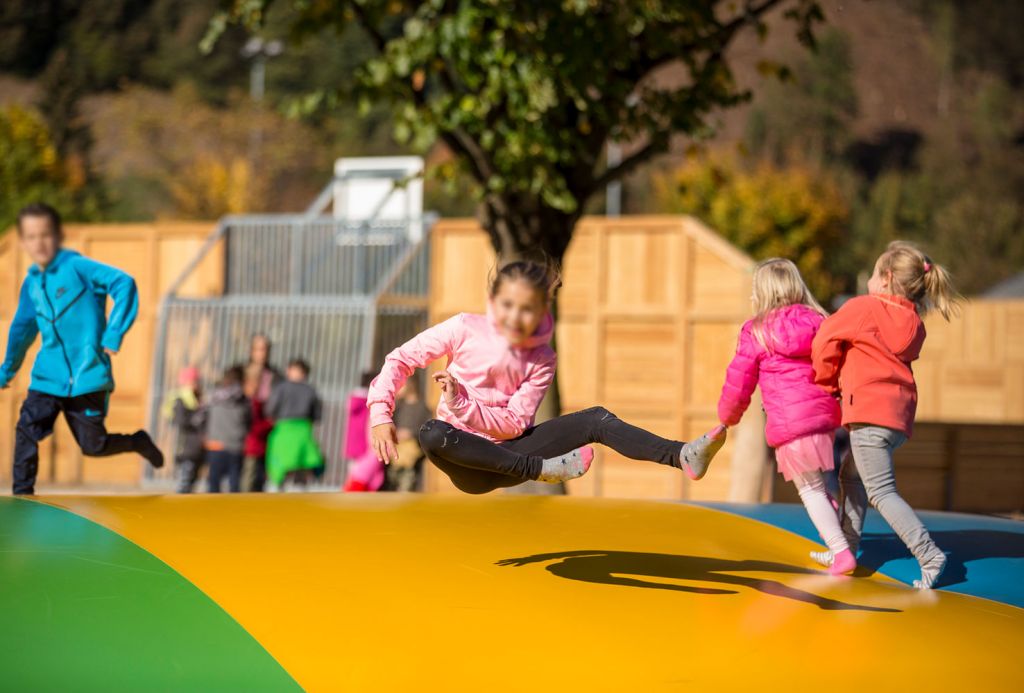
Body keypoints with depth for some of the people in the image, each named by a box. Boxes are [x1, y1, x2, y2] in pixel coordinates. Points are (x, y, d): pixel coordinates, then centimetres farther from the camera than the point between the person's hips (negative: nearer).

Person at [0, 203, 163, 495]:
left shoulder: (77, 266, -12)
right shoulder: (31, 283, 7)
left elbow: (124, 283, -21)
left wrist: (114, 334, -23)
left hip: (87, 376, -5)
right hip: (48, 377, 5)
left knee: (93, 445, 2)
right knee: (26, 430, -14)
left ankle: (138, 442, 30)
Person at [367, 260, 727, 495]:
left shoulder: (541, 359, 0)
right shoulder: (465, 329, -6)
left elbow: (514, 424, -9)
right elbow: (400, 360, -2)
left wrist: (460, 403, -23)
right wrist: (381, 416, -15)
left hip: (508, 453, 3)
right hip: (469, 464, -3)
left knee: (596, 419, -16)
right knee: (432, 433, -40)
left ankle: (683, 456, -34)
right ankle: (542, 469, -37)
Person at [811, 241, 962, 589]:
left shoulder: (862, 308, -5)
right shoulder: (913, 325, 13)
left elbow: (825, 342, -4)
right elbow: (884, 360, 15)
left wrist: (828, 384, 10)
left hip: (870, 411, -8)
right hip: (900, 414, 8)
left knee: (881, 492, -10)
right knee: (852, 475, 24)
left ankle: (929, 554, -20)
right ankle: (847, 549, 28)